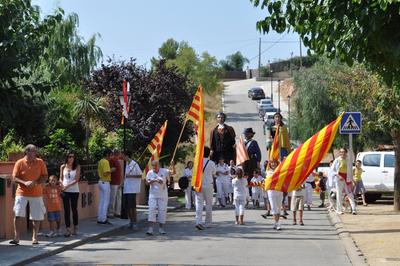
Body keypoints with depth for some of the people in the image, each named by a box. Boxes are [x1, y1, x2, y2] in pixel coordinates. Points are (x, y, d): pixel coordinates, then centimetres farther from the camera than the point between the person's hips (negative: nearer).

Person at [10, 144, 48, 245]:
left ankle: (34, 238, 17)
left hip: (36, 194, 1)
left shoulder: (40, 162, 0)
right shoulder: (19, 163, -3)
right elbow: (14, 178, -4)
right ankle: (16, 238, -6)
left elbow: (45, 176, 2)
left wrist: (36, 182, -17)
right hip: (22, 193, -1)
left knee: (37, 217, 4)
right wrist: (25, 183, -22)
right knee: (18, 215, -10)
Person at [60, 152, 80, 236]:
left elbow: (76, 180, -8)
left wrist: (67, 186, -16)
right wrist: (62, 185, -9)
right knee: (66, 210, -2)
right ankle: (68, 229, -2)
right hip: (65, 191, 1)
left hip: (74, 191, -1)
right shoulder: (63, 167, 5)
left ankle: (75, 228, 19)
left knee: (74, 209, 7)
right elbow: (61, 178, 11)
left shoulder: (77, 167, -1)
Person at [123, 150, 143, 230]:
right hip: (126, 189, 8)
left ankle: (135, 223, -2)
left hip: (132, 189, -8)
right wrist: (123, 183, 18)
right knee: (127, 206, 8)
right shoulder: (127, 164, 15)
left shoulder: (134, 164, -11)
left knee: (132, 206, -9)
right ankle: (131, 221, 18)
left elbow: (140, 175, -11)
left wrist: (130, 176, -19)